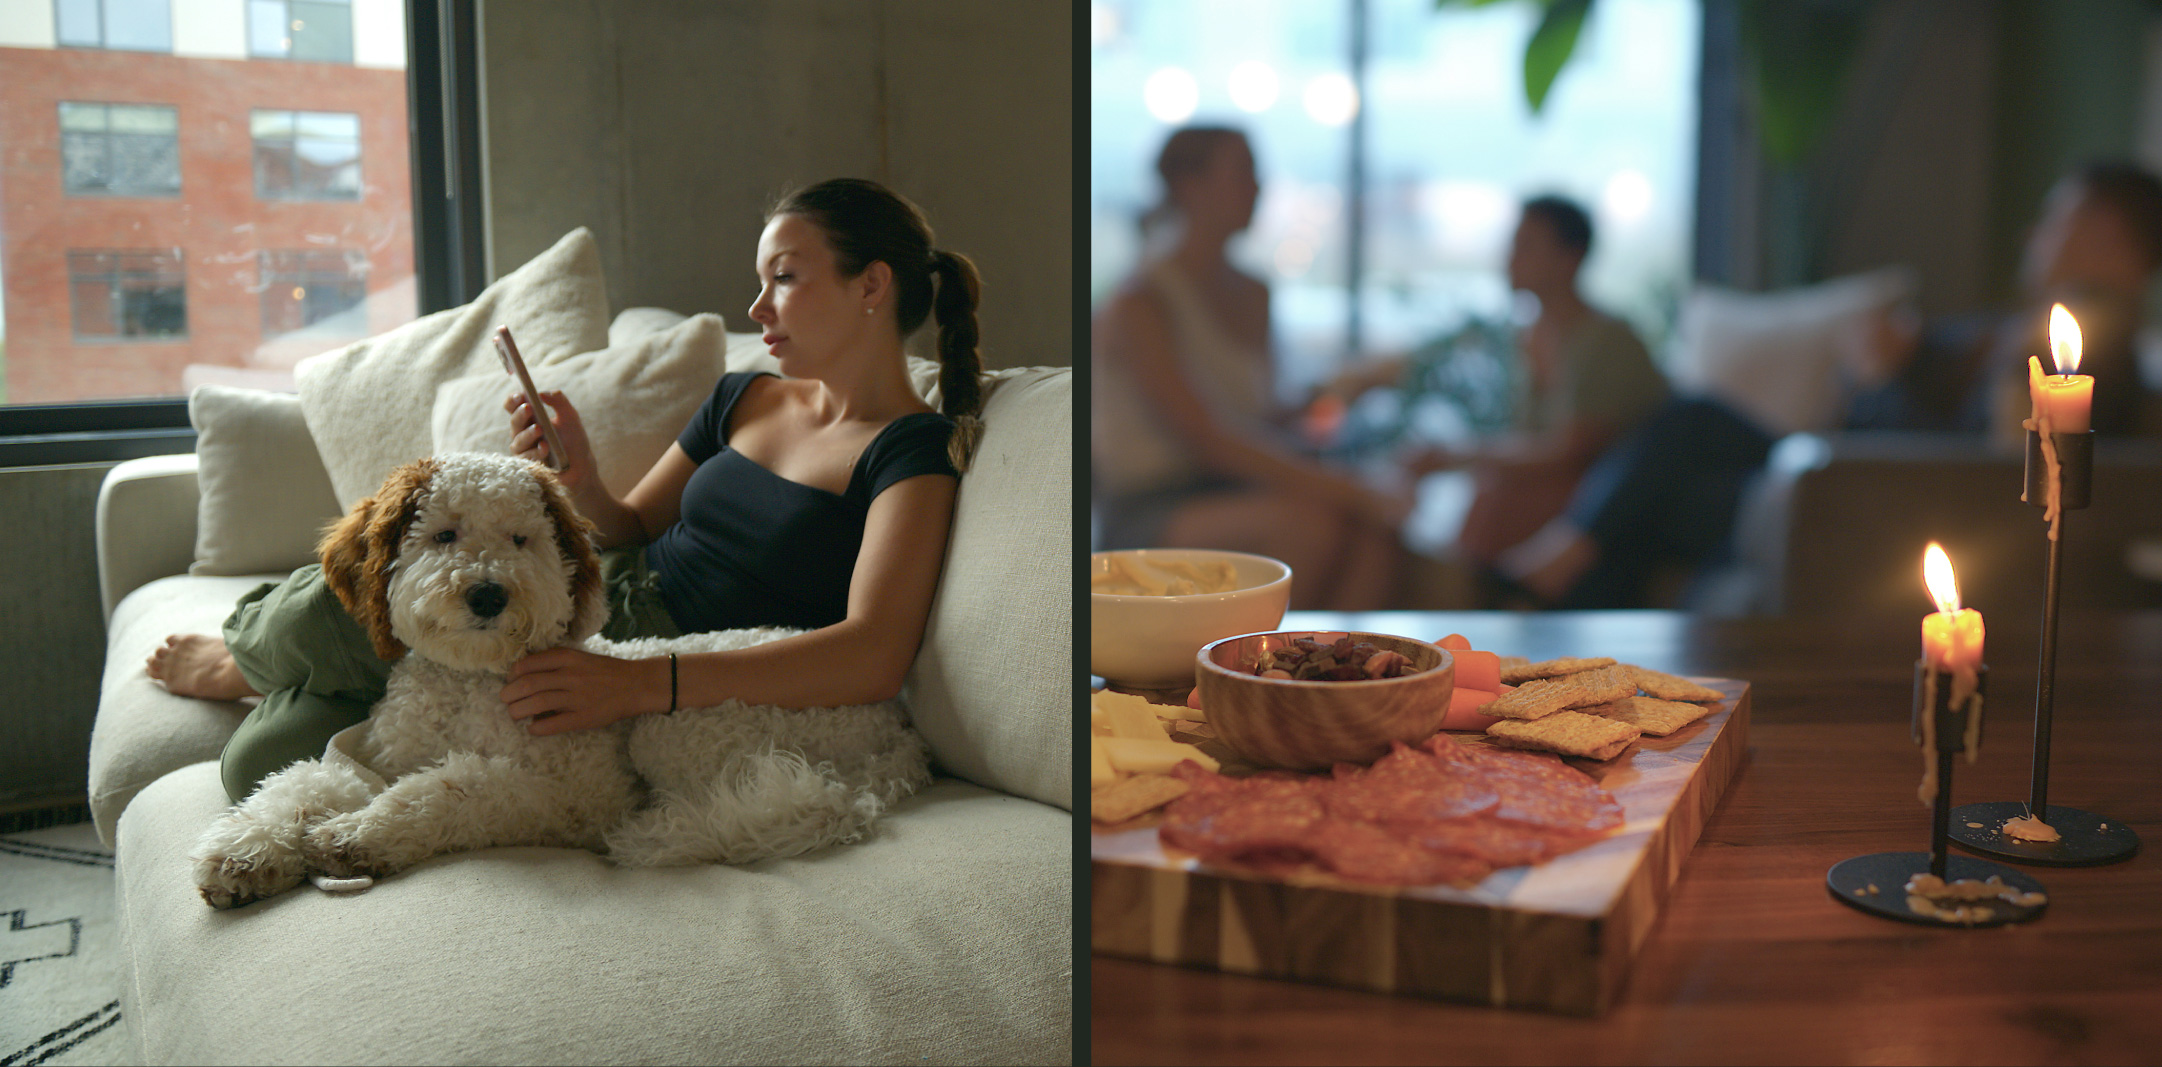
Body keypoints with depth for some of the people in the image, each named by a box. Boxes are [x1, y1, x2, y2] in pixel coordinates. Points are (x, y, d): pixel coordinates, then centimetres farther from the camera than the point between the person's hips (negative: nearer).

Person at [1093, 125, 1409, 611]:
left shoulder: (1252, 294, 14)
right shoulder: (1141, 304, -12)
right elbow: (1203, 439, -21)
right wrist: (1339, 489, -26)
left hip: (1238, 493, 7)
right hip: (1150, 511, -7)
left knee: (1373, 526, -22)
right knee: (1311, 520, -32)